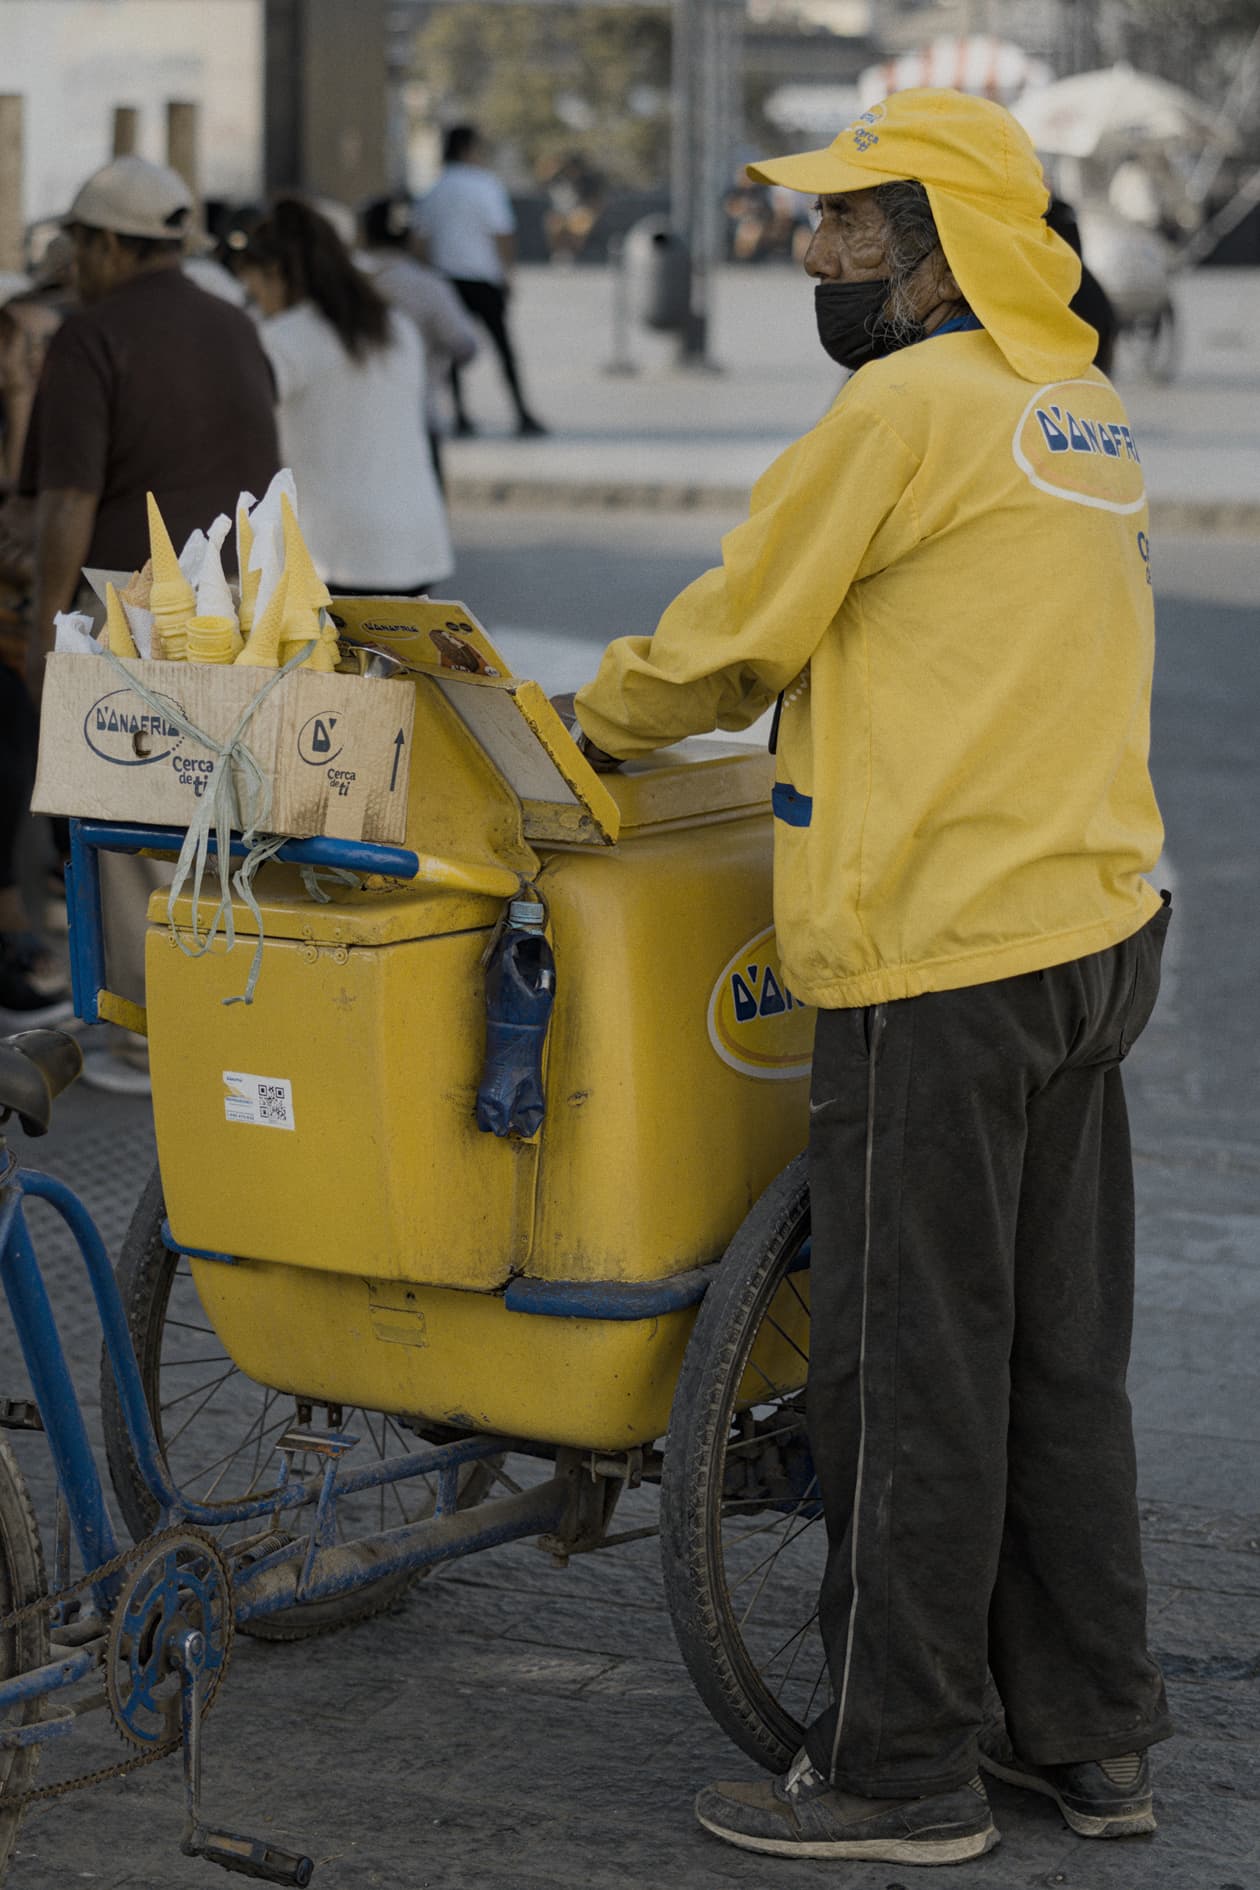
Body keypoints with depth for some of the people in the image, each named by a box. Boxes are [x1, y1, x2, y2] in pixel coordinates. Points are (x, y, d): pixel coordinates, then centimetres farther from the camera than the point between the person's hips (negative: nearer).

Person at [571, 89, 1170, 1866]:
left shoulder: (909, 406, -13)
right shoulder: (1083, 409, 16)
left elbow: (735, 631, -6)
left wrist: (599, 717, 13)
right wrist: (702, 699, 22)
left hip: (942, 954, -9)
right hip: (1095, 921, 9)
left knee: (909, 1367, -1)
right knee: (1062, 1352, 14)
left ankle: (899, 1770, 7)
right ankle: (1091, 1735, 22)